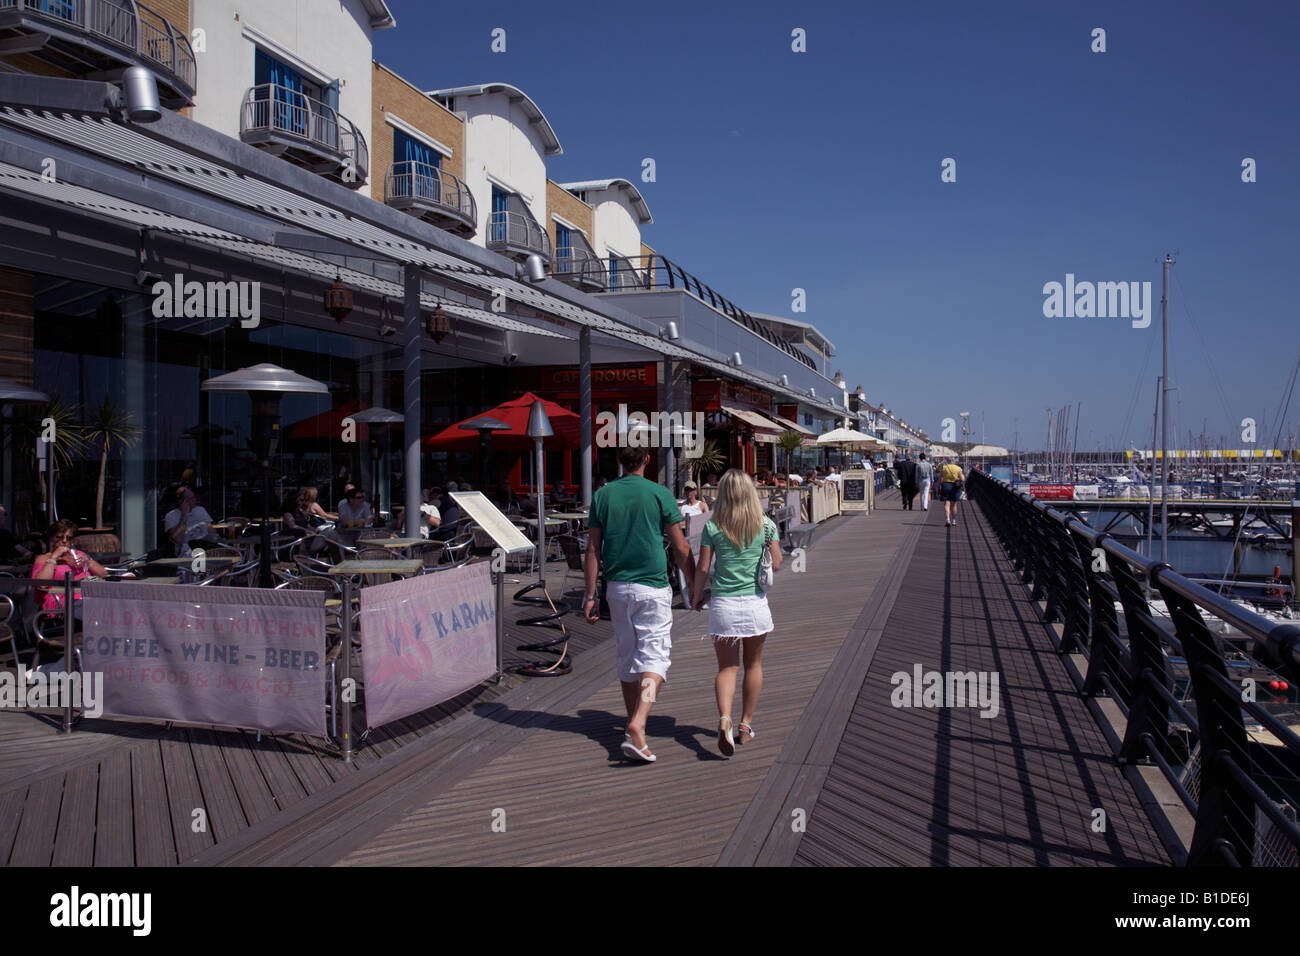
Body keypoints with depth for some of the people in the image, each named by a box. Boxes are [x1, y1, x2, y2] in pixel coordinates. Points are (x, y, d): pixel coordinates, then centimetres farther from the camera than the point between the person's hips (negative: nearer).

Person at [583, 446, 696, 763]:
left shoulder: (602, 495, 3)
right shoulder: (660, 494, -5)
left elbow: (593, 551, 2)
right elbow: (681, 550, -2)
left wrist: (590, 595, 7)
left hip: (617, 588, 4)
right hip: (653, 587, -4)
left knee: (626, 656, 16)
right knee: (654, 656, -4)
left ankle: (633, 724, 28)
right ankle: (638, 725, -22)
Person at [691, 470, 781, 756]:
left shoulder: (713, 527, -4)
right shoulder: (766, 525, -2)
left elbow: (702, 568, -4)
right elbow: (776, 565, 2)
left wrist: (697, 597, 11)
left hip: (723, 604, -1)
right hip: (755, 604, 1)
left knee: (727, 668, 6)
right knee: (753, 665, 18)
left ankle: (724, 718, -18)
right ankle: (746, 725, 24)